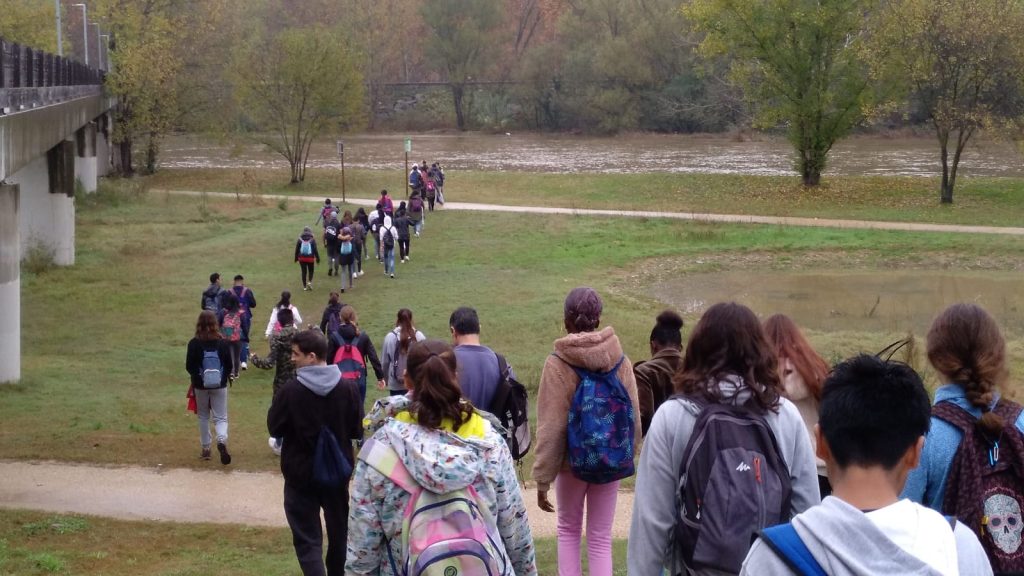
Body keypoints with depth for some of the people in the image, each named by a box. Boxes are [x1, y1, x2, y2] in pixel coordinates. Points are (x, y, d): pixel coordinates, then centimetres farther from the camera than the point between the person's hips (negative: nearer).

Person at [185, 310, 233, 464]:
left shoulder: (194, 343, -11)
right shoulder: (222, 343, -7)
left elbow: (189, 367, -7)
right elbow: (229, 365, -2)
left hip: (200, 386, 0)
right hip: (220, 386, 0)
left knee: (203, 417, 16)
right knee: (221, 417, 5)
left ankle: (205, 449, 19)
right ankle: (222, 440, -23)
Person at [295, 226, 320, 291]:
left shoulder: (300, 239, -3)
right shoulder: (312, 240, -7)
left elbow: (297, 250, 1)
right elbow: (315, 250, -7)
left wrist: (296, 258, 11)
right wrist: (317, 258, 1)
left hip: (302, 259, 1)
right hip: (310, 258, -1)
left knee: (304, 271, 9)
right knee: (311, 270, 16)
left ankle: (304, 286, 11)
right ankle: (309, 281, -6)